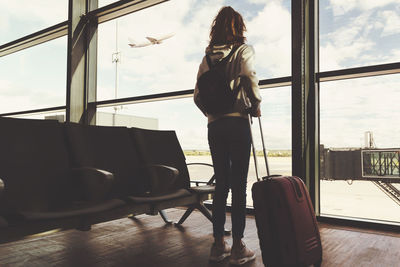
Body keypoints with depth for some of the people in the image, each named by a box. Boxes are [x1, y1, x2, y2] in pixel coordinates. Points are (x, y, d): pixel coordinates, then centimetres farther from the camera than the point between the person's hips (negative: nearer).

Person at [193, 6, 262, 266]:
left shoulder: (207, 57, 16)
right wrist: (256, 104, -4)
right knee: (239, 185, -1)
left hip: (214, 125, 5)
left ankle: (218, 244, 15)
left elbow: (197, 95, 9)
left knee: (221, 184, 9)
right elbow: (248, 75, -17)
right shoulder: (243, 49, 4)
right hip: (238, 122, -4)